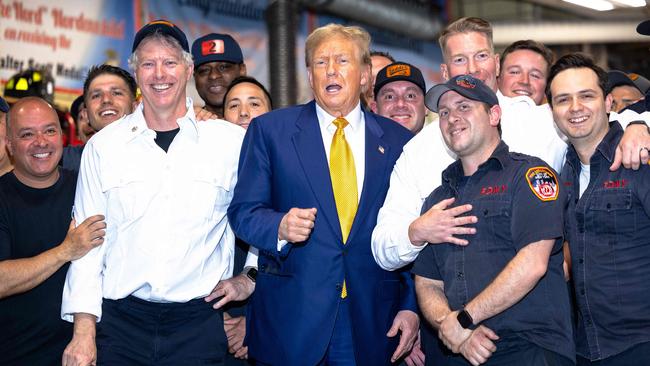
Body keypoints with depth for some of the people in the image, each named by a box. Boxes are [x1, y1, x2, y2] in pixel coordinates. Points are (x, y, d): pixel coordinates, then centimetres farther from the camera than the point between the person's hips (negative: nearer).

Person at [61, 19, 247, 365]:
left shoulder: (231, 141, 1)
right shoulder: (102, 145, 4)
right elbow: (87, 242, 3)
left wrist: (249, 278, 7)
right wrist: (83, 331, -2)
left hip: (198, 324, 0)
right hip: (120, 321, 1)